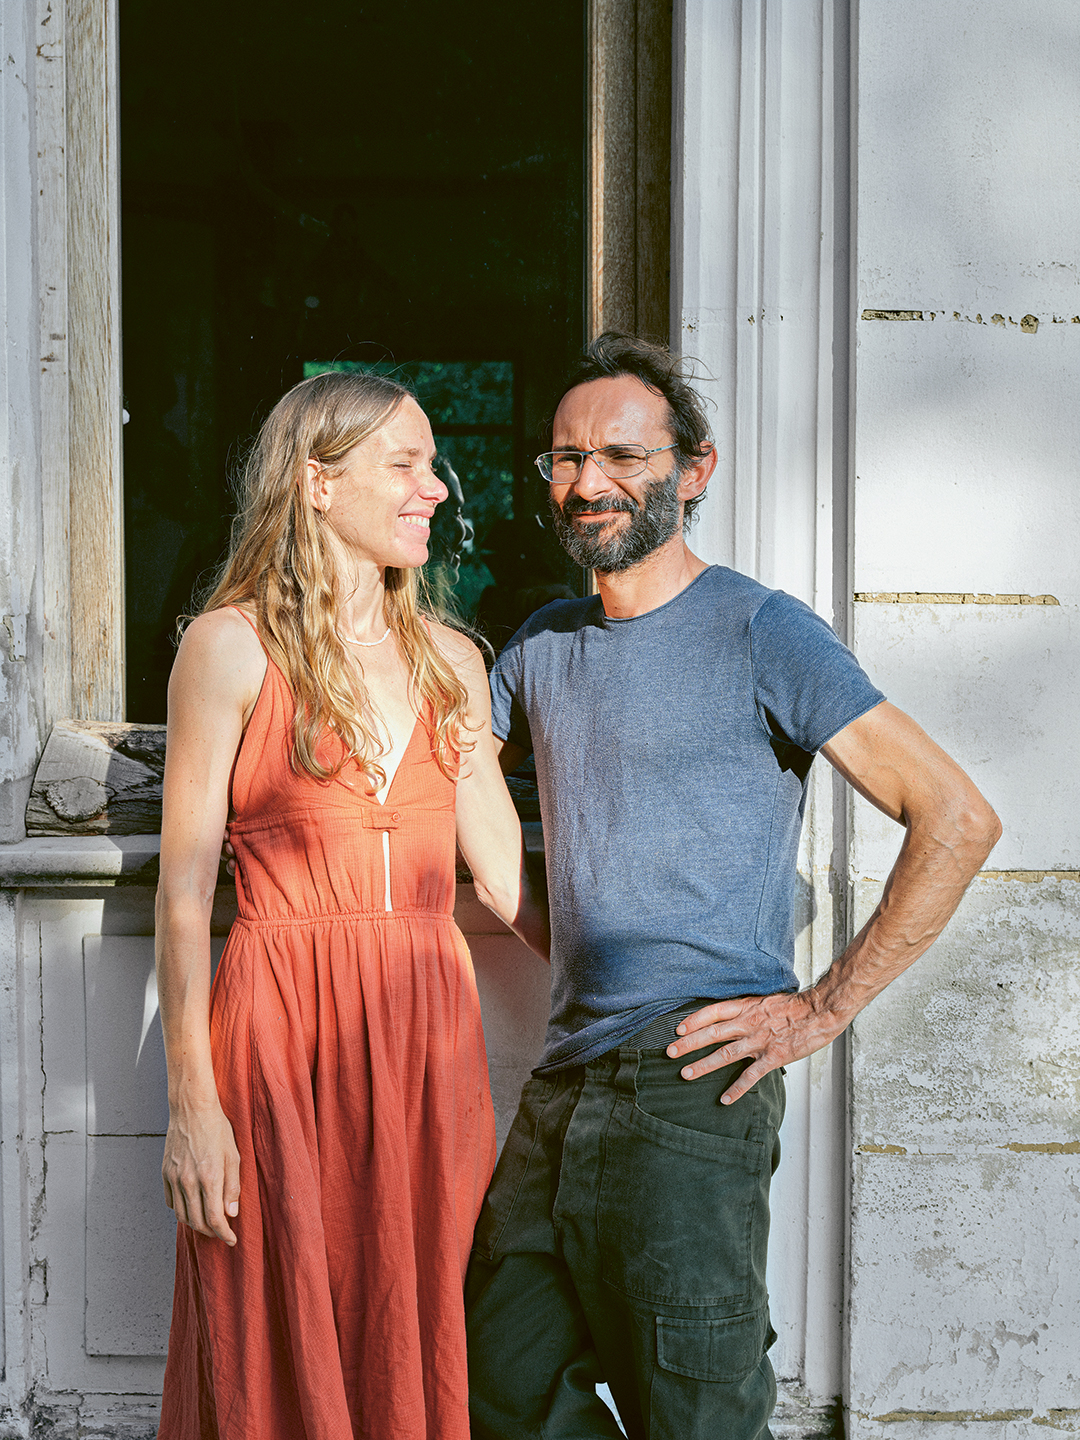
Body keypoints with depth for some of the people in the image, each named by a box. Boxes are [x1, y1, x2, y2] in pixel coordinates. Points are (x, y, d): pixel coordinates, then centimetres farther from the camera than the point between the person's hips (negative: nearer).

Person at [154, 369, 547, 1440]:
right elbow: (184, 890, -5)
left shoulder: (451, 661, 12)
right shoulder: (231, 646, -3)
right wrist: (193, 1100, -10)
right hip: (283, 1033, -4)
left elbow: (503, 872, 14)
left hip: (428, 1036, 4)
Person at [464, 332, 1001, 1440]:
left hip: (694, 1080, -7)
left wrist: (822, 1011, -12)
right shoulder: (543, 645, 14)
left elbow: (956, 821, -11)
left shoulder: (757, 631, -6)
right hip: (566, 1081, 7)